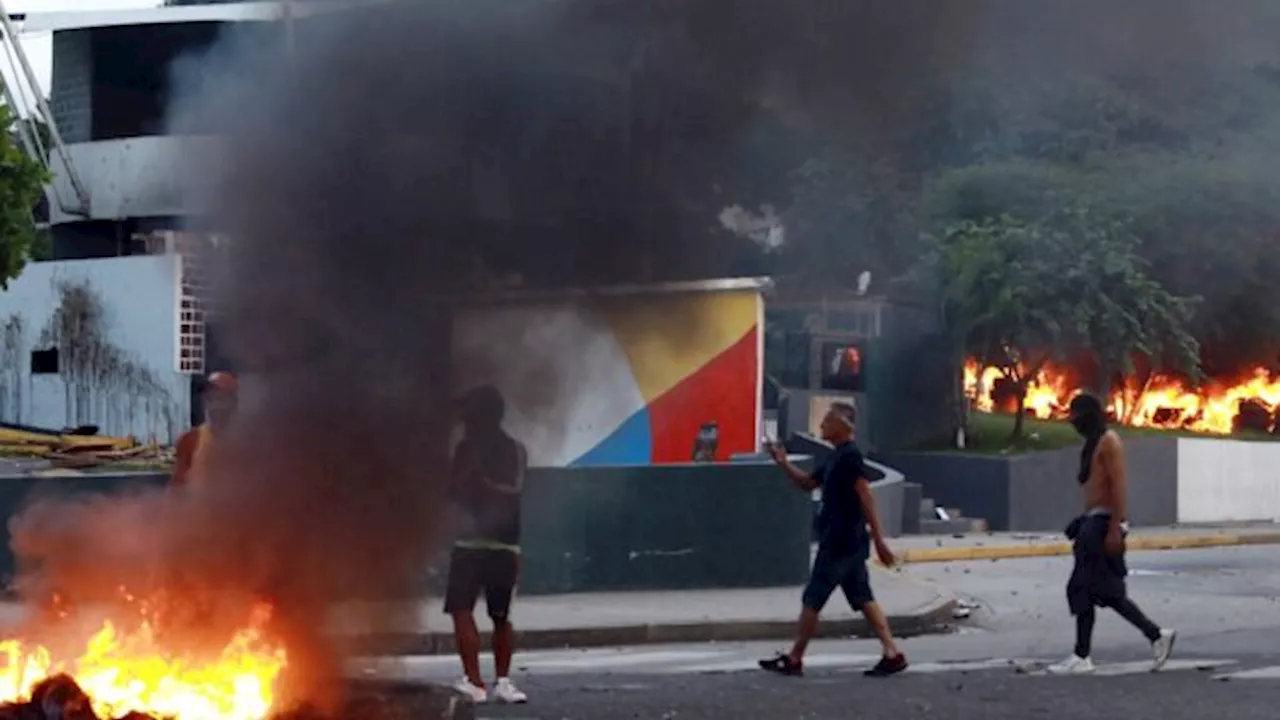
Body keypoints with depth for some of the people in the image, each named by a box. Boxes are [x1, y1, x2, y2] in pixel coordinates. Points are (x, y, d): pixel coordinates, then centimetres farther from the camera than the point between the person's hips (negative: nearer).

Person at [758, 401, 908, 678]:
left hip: (839, 543, -10)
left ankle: (794, 660, 8)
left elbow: (866, 497, -20)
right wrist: (783, 463, 9)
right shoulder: (836, 457, 14)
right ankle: (892, 654, 4)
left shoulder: (849, 456, -16)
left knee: (812, 600, -1)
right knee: (863, 598, 8)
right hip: (848, 543, 10)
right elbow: (808, 483, 24)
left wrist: (879, 540, -24)